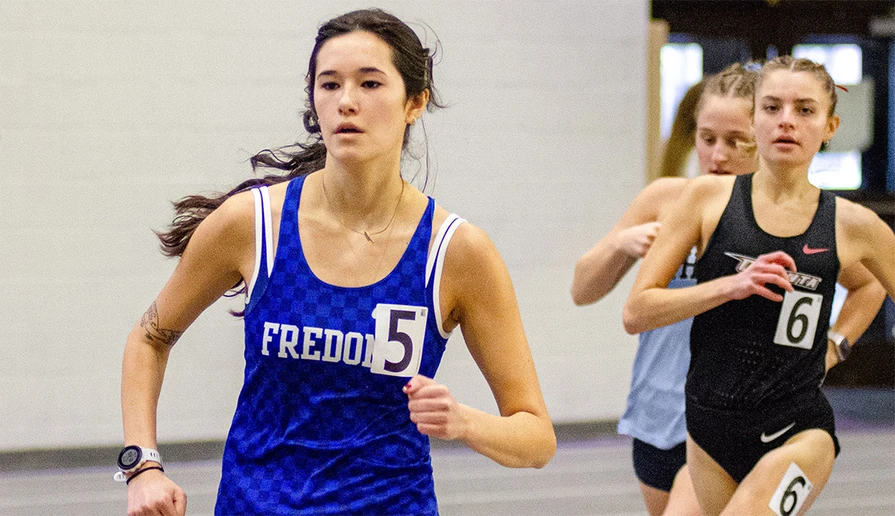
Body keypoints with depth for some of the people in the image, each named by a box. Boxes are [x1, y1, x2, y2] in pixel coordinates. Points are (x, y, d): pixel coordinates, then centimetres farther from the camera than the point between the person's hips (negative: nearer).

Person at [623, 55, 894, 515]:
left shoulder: (852, 226, -2)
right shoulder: (709, 198, -2)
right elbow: (636, 312, -4)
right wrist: (732, 286, -16)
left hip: (799, 432, -2)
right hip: (711, 429, 2)